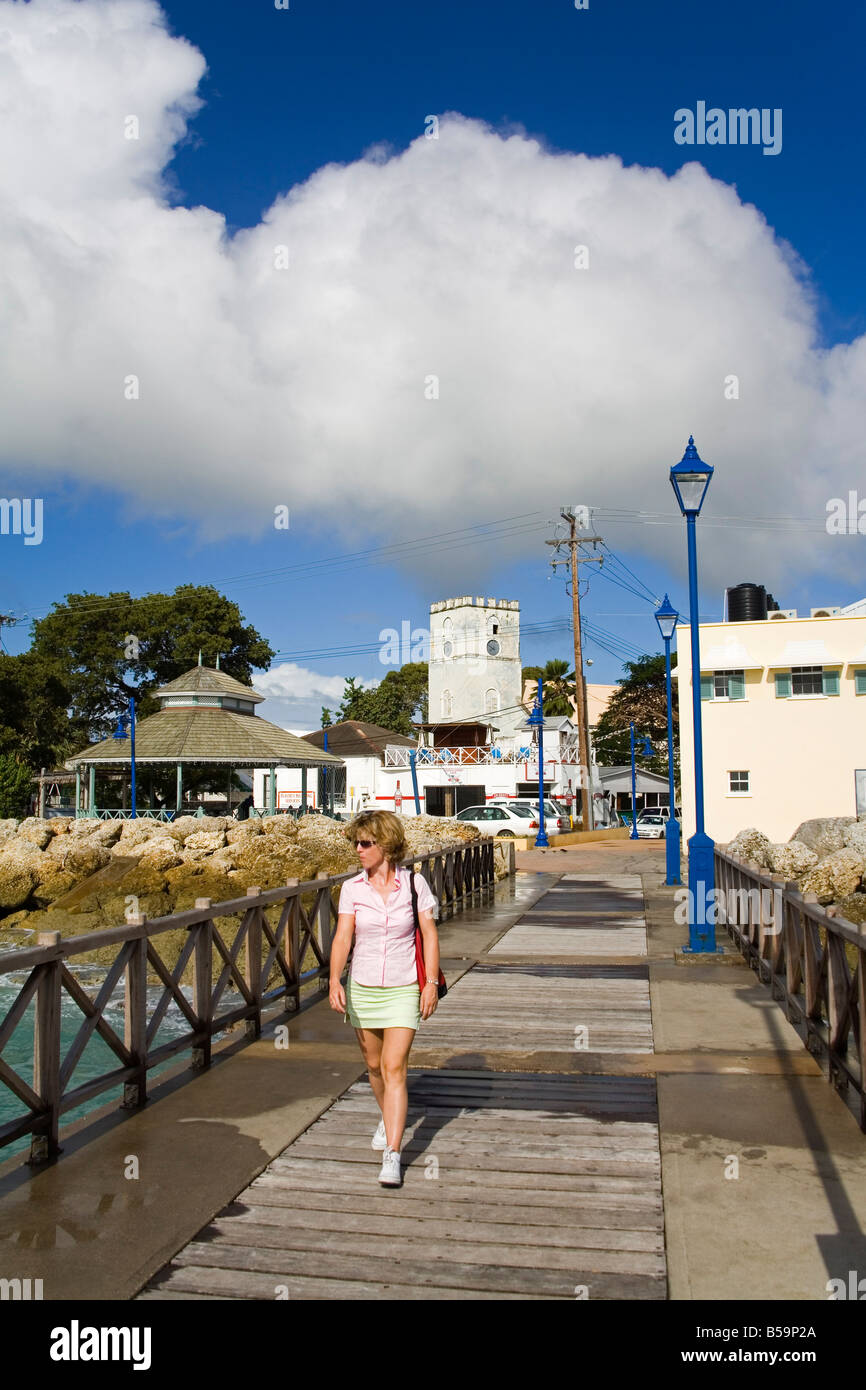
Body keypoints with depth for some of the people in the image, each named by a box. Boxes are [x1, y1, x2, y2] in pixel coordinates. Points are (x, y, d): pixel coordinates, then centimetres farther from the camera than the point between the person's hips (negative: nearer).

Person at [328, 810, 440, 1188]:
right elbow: (342, 936, -12)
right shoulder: (352, 888, -4)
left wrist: (431, 983, -8)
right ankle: (388, 1117, 45)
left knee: (394, 1068, -10)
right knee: (374, 1065, 18)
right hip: (362, 987, 3)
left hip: (404, 990, -3)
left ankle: (392, 1156, -7)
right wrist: (335, 980, -25)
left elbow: (429, 934, -3)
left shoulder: (414, 883, -7)